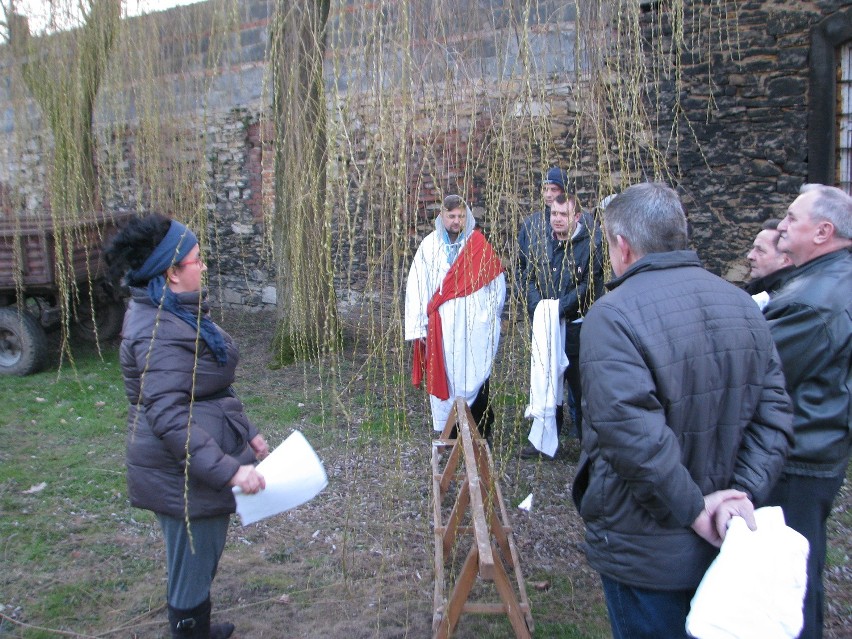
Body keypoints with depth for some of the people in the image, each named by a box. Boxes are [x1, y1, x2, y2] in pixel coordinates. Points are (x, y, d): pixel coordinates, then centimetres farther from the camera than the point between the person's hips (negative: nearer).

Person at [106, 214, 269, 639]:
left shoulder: (178, 314, 9)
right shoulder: (160, 332, -24)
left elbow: (209, 389, 17)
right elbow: (169, 417, -30)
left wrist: (246, 433, 18)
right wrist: (229, 470, -31)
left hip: (196, 466, 10)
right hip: (184, 474, -10)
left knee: (202, 560, 26)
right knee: (193, 567, 7)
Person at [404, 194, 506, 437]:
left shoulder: (480, 246, 3)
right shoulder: (429, 246, 3)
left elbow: (497, 283, 8)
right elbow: (416, 287, 2)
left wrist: (490, 315, 7)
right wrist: (419, 326, -2)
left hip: (474, 328, -1)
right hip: (441, 327, 1)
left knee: (475, 378, -1)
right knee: (445, 378, 4)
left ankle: (481, 430, 12)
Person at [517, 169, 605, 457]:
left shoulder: (592, 241, -9)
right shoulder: (536, 230, 2)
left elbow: (591, 284, -12)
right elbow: (527, 273, 7)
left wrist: (560, 307, -17)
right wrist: (536, 304, -7)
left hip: (577, 324, -4)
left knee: (580, 382, 4)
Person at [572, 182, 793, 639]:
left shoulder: (612, 316, -22)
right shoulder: (742, 305, 1)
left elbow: (634, 436, -30)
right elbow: (773, 412, -1)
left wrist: (692, 510, -18)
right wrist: (744, 494, -6)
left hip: (646, 553, -6)